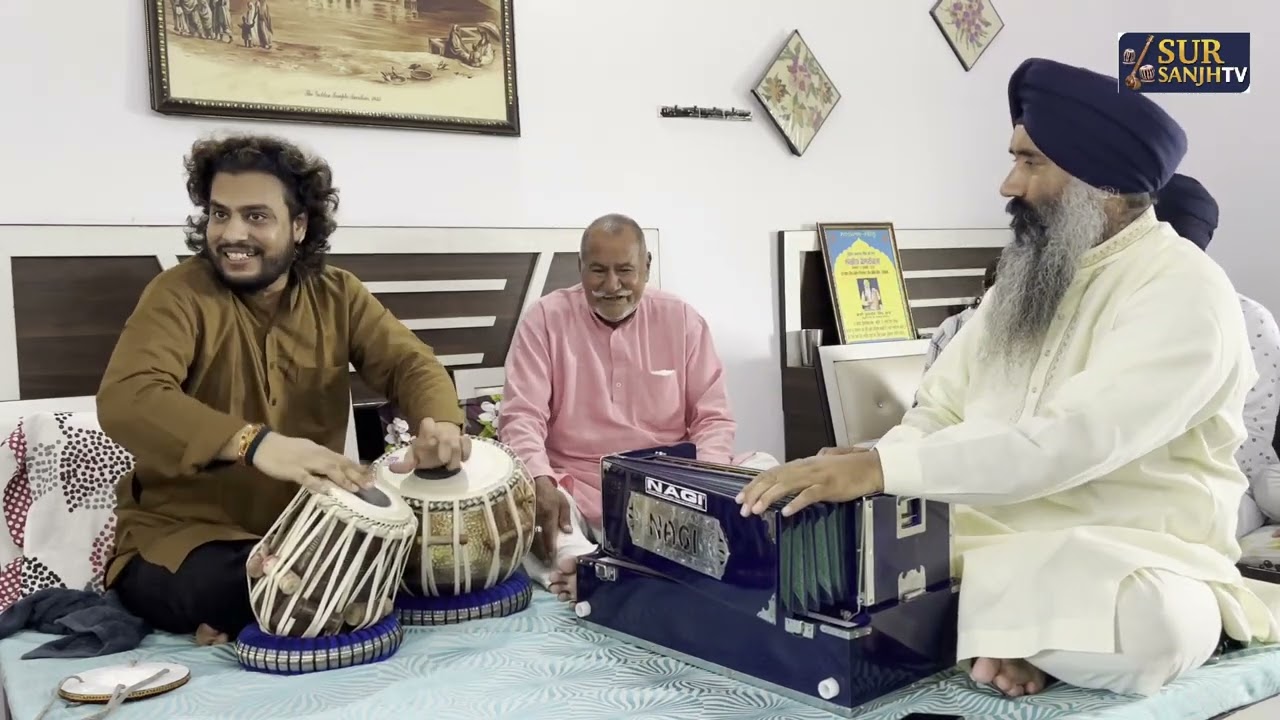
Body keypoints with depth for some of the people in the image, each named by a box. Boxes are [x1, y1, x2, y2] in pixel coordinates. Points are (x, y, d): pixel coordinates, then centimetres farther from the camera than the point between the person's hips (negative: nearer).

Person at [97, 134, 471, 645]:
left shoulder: (338, 295, 5)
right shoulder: (180, 293, -10)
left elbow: (408, 362, -5)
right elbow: (124, 399, -26)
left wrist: (439, 423, -31)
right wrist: (254, 443, -43)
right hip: (183, 537, -5)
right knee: (227, 584, -36)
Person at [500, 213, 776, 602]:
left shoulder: (681, 319, 5)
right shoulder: (545, 318, 0)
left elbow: (713, 418, 5)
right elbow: (522, 417, -6)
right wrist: (540, 484, -27)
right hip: (575, 495, -2)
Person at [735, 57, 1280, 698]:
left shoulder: (1184, 290, -13)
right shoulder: (1024, 280, 12)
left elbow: (1067, 443, -27)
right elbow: (940, 415, 10)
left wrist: (881, 467, -34)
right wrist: (862, 467, -12)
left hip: (1124, 563, -5)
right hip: (982, 540, 6)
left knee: (1142, 623, -39)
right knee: (814, 540, -8)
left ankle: (968, 615, -13)